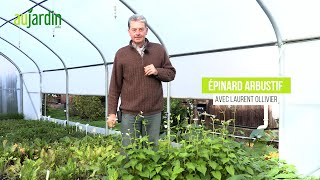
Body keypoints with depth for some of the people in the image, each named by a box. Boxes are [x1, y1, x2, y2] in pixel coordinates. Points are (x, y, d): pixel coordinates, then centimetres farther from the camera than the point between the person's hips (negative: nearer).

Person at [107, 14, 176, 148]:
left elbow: (171, 73, 11)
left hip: (153, 112, 1)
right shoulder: (121, 54, 4)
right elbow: (115, 86, 4)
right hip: (129, 112, -1)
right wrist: (112, 112, 0)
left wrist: (157, 71, -10)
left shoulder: (159, 50, 6)